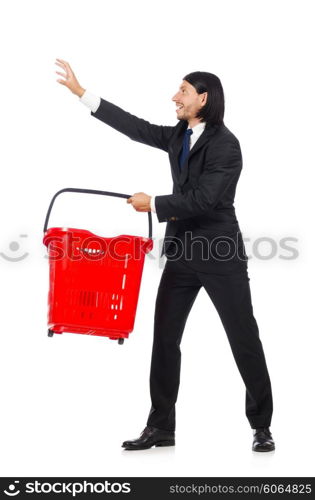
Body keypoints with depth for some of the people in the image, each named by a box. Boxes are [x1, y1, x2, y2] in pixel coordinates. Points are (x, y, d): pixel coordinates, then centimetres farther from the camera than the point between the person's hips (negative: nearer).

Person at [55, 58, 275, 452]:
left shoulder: (225, 145, -14)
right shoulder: (178, 137, 8)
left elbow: (203, 199, -21)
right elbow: (135, 127, 9)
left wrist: (154, 204, -11)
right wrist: (80, 92, 10)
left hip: (221, 255, -7)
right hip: (182, 252, 7)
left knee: (244, 339, 0)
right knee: (164, 338, 5)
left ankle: (261, 427, 12)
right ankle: (160, 427, 13)